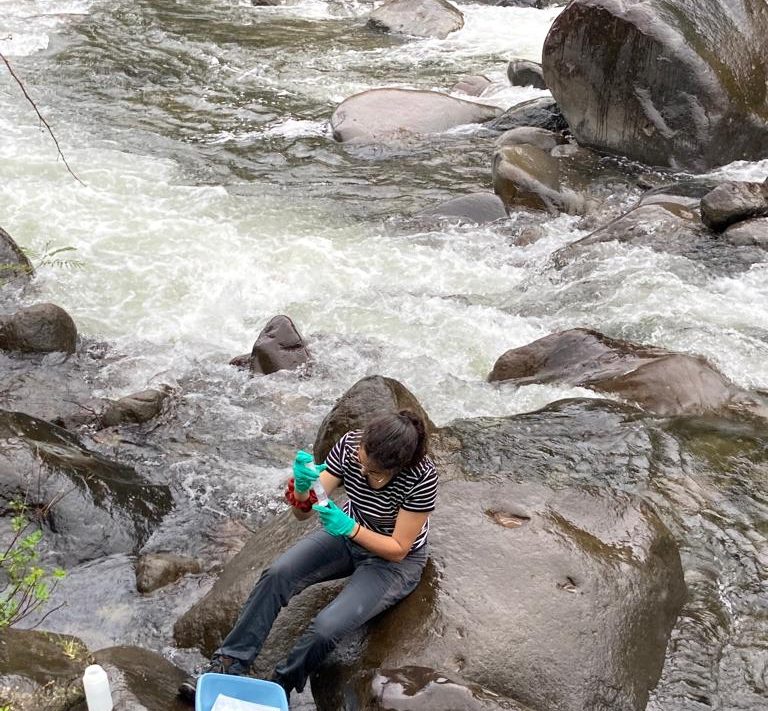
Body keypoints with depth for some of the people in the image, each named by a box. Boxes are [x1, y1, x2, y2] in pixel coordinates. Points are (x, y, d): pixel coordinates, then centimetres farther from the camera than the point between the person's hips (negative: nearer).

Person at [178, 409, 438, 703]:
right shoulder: (350, 443, -21)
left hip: (395, 560, -4)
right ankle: (228, 666, -8)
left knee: (326, 626, -24)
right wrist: (302, 487, -38)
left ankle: (278, 689, 3)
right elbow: (303, 513, -15)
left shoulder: (421, 478, -32)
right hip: (348, 530, 4)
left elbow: (398, 549, -21)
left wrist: (351, 528, -36)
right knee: (277, 574, -20)